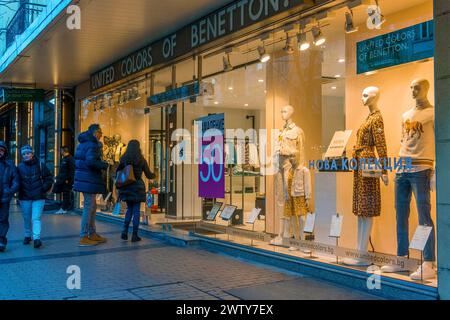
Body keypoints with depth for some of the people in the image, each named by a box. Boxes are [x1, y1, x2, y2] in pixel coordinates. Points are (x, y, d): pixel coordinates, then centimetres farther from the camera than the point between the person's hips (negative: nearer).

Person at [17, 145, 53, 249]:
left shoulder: (40, 165, -1)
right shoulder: (20, 167, 4)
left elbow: (49, 177, 5)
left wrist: (44, 188, -4)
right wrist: (19, 190, 2)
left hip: (38, 197, -3)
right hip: (25, 198, 3)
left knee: (36, 218, -11)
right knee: (27, 218, 13)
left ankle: (37, 238, -15)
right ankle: (27, 236, 29)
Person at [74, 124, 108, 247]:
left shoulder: (83, 143, 16)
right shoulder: (93, 144, -14)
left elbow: (78, 160, 20)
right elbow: (90, 161, -28)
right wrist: (104, 165, -14)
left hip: (84, 179, 10)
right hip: (90, 180, -10)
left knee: (92, 207, 17)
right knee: (89, 207, -6)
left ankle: (92, 234, 25)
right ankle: (83, 238, -2)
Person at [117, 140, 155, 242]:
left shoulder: (123, 159, 2)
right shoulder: (141, 160, -3)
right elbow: (148, 175, 3)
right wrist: (154, 175, 25)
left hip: (126, 187, 3)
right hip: (137, 187, -3)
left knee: (129, 209, 17)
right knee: (136, 211, 2)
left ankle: (125, 231, 4)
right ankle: (134, 235, 2)